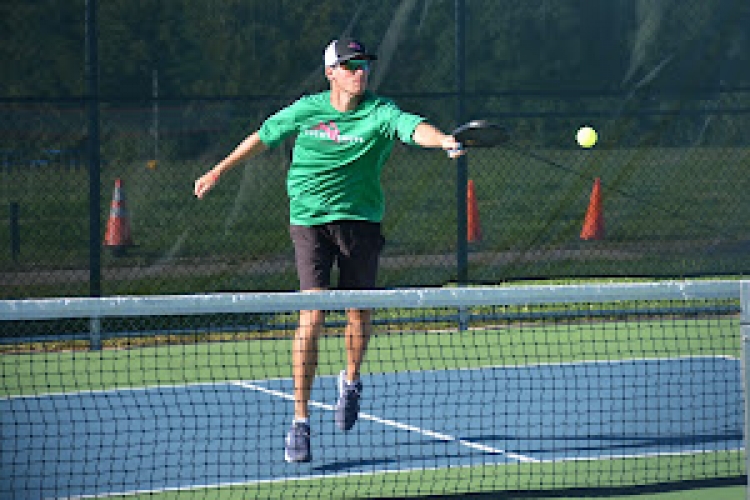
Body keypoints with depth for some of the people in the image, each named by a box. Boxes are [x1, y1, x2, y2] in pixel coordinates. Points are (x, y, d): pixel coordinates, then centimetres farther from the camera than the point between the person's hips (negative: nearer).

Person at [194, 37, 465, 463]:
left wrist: (443, 140, -49)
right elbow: (262, 138, 15)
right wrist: (217, 172, 23)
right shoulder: (306, 110, -1)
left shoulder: (380, 112, -6)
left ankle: (352, 381, 42)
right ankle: (300, 422, -8)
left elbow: (415, 128, -27)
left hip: (360, 220, 1)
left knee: (359, 310, 8)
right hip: (310, 220, -1)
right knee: (313, 313, -13)